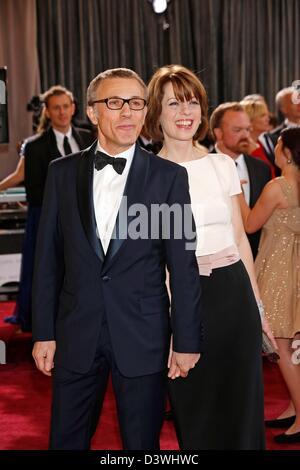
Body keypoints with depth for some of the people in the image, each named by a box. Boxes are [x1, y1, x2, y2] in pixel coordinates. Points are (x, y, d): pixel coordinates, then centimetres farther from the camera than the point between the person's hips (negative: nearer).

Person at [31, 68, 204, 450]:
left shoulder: (169, 176, -3)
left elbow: (183, 266, -3)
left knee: (142, 442, 10)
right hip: (76, 335, 2)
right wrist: (44, 332, 3)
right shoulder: (62, 173, 4)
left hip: (142, 336, -2)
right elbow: (48, 257, 5)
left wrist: (187, 342, -3)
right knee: (66, 440, 12)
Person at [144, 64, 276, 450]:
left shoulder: (223, 165, 6)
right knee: (195, 413, 11)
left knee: (241, 408, 10)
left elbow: (239, 238, 11)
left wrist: (257, 302, 10)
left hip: (234, 292, 3)